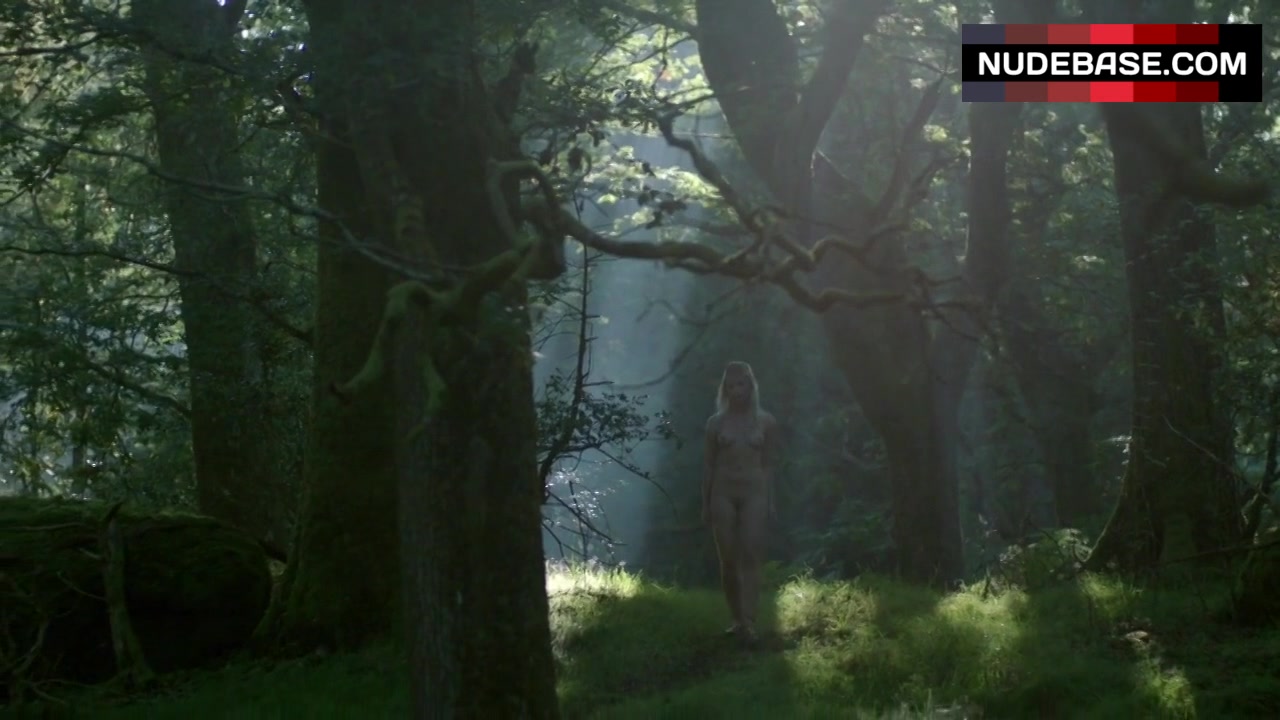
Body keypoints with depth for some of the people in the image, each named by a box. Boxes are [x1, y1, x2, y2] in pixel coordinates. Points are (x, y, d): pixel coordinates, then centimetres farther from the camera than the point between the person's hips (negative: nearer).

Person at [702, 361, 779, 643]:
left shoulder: (766, 422, 5)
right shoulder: (716, 422, 6)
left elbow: (768, 464, 7)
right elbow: (709, 464, 8)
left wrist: (770, 501, 3)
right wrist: (705, 503, 5)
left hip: (754, 492, -1)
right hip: (724, 493, 1)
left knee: (750, 556, -12)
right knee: (728, 560, 2)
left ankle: (749, 622, -18)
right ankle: (737, 620, 11)